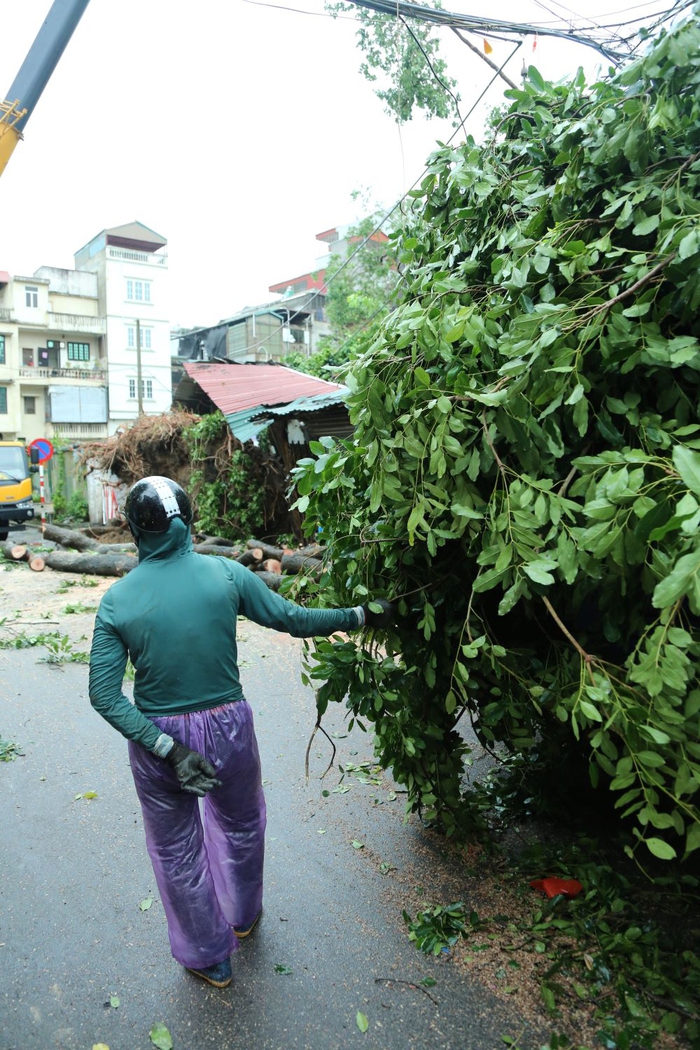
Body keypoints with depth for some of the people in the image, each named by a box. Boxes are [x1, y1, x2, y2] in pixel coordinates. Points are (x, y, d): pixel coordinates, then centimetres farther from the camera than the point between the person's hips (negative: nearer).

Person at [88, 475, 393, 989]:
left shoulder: (117, 600, -11)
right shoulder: (225, 574, -13)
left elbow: (104, 695, -15)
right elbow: (293, 619, -7)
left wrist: (165, 748, -15)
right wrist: (362, 616, 5)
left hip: (158, 738, 0)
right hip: (228, 730, 1)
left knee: (177, 851, 23)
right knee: (240, 825, 30)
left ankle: (209, 957, 42)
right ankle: (242, 915, 54)